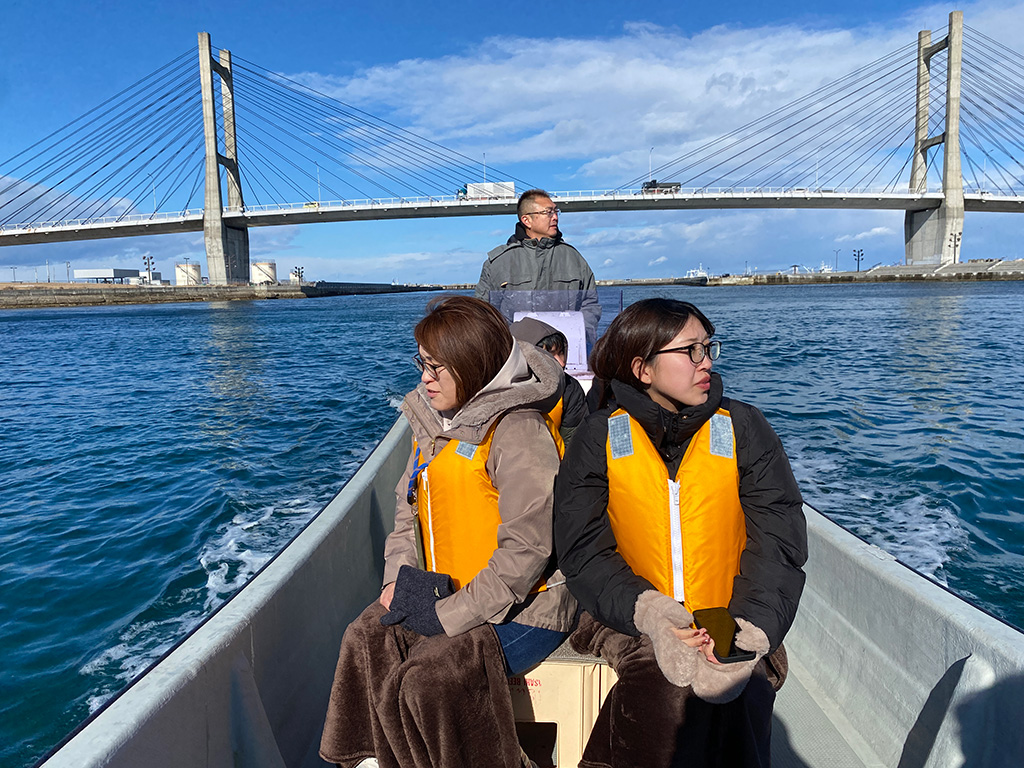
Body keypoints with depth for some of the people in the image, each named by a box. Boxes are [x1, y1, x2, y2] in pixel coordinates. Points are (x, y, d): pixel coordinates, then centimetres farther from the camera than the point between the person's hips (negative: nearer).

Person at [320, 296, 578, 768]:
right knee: (364, 642, -10)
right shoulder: (434, 420, 9)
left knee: (427, 679, -21)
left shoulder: (517, 431, -20)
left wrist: (453, 616, -21)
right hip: (445, 590, 8)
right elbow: (409, 506, 16)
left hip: (521, 609, -8)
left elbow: (526, 548, -24)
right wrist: (400, 576, 0)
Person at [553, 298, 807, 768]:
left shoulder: (743, 428, 2)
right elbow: (582, 551, -6)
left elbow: (780, 544, -2)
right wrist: (650, 615, -22)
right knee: (668, 691, -28)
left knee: (736, 698, -25)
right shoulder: (598, 439, -1)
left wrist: (749, 630, -19)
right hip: (633, 623, -1)